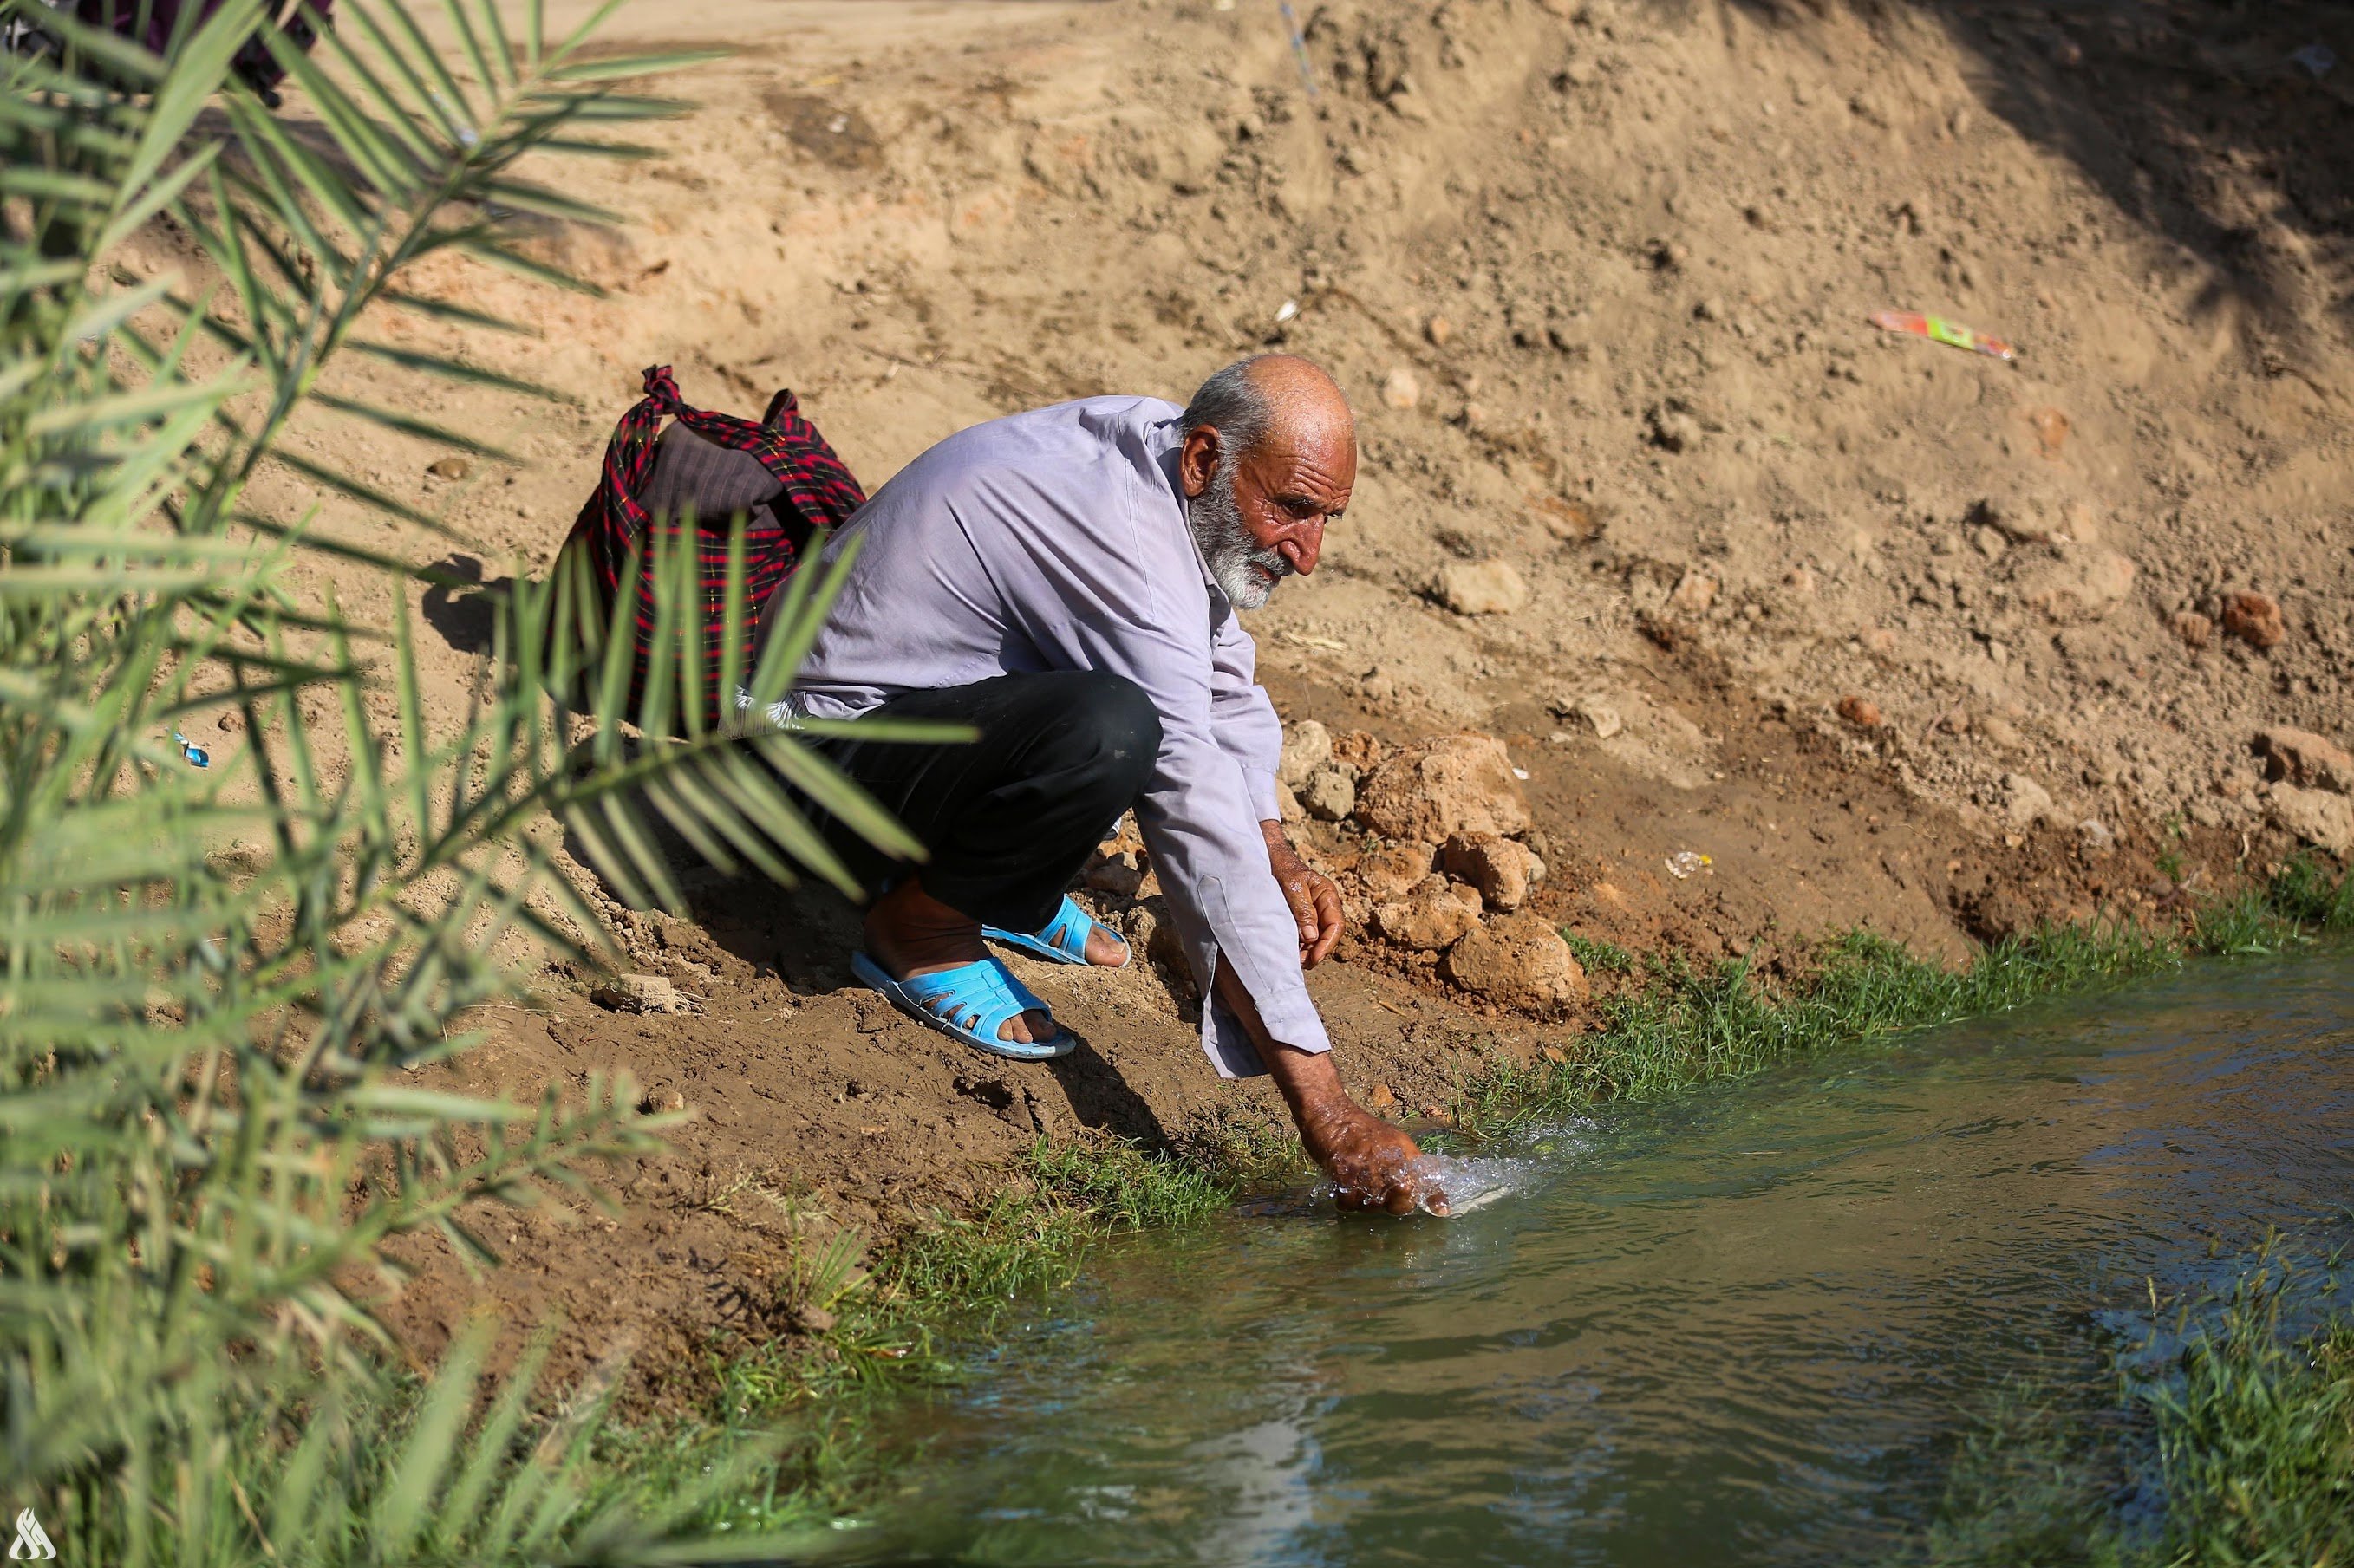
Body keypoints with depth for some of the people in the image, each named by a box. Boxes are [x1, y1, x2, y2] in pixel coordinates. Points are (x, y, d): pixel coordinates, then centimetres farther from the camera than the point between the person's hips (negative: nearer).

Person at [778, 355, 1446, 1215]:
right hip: (832, 750, -10)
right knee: (1113, 732, -36)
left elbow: (1221, 687, 16)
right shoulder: (1124, 540, -30)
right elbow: (1200, 822, -33)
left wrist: (1279, 857, 1)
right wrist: (1324, 1108, -34)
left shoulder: (1157, 443, -2)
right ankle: (920, 925, -10)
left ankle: (1007, 893, 13)